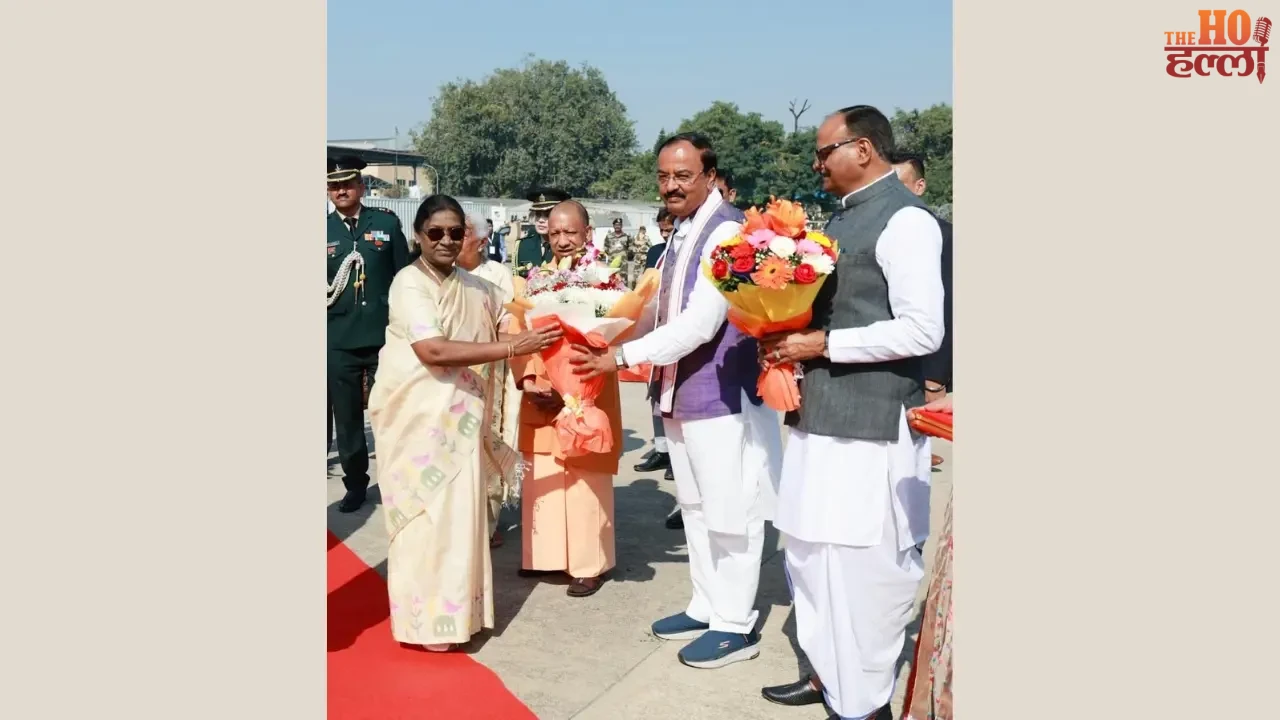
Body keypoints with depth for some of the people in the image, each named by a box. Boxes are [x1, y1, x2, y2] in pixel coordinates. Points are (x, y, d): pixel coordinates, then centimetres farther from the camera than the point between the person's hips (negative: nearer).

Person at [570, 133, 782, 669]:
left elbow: (701, 321, -24)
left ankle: (735, 625, 15)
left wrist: (624, 355, -20)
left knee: (729, 512, 2)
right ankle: (707, 607, 32)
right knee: (696, 507, 18)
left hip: (722, 395, -9)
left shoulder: (728, 232, -17)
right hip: (681, 393, 9)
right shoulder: (683, 231, 12)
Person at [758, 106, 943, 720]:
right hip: (822, 415, 10)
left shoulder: (905, 220, -13)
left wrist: (821, 343, -17)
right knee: (811, 553, 18)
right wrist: (791, 330, 4)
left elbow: (923, 331, -20)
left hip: (871, 424, -9)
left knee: (864, 565, 0)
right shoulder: (842, 217, 15)